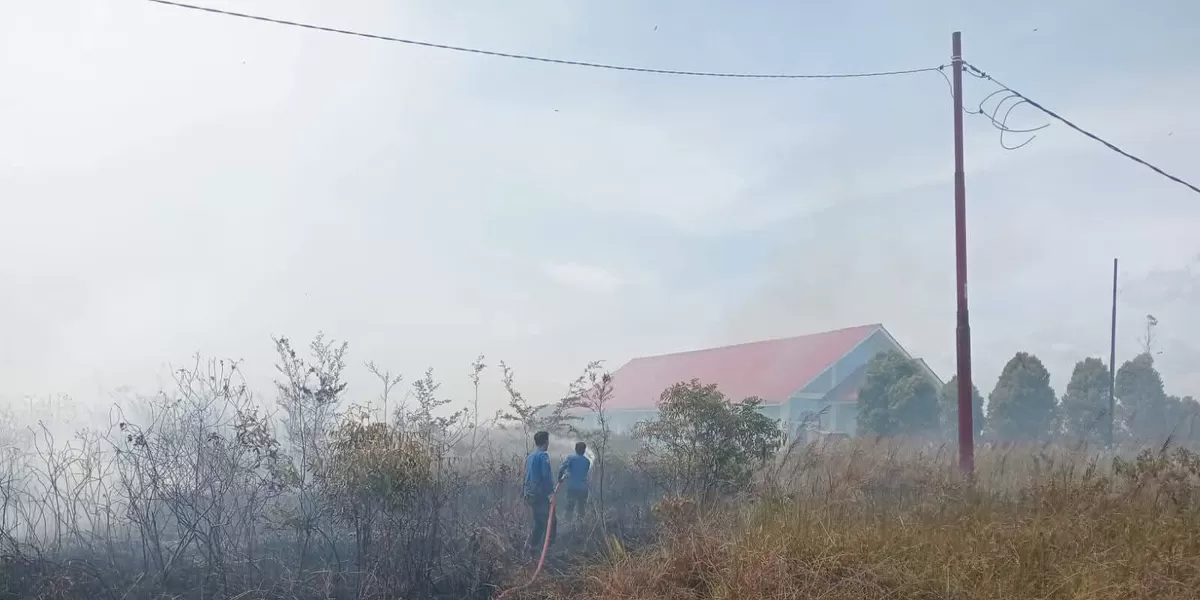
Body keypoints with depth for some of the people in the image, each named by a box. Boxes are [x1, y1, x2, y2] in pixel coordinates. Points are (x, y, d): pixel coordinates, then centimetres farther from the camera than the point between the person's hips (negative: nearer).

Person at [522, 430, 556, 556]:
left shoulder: (530, 456, 14)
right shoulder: (543, 456, -13)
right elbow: (546, 475, -22)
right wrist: (550, 492, -20)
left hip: (529, 495, 9)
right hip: (540, 494, -9)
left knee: (538, 522, 17)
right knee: (551, 521, -3)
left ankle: (530, 546, 15)